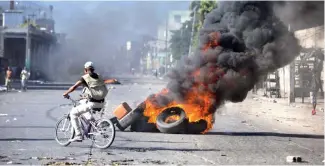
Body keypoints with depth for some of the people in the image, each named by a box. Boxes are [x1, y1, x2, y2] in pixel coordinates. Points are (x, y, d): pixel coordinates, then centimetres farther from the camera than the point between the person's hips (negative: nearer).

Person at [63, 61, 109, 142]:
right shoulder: (99, 77, 13)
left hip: (92, 104, -7)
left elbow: (74, 87, -14)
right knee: (82, 102, 33)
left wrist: (66, 93, 2)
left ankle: (78, 136, 0)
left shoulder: (85, 78, -5)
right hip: (101, 103, 7)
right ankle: (90, 118, 16)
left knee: (73, 113, 8)